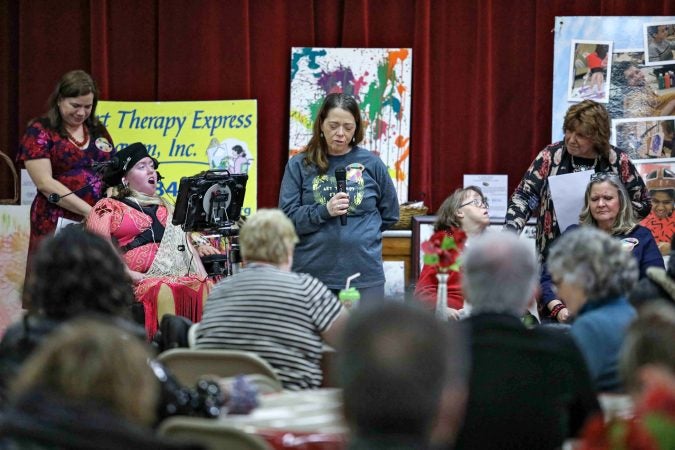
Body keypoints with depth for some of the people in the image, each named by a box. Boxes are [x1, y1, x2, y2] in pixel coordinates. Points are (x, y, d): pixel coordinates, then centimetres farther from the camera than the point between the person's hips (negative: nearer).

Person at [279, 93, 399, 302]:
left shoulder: (371, 163, 6)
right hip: (312, 271, -1)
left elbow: (389, 214, 17)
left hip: (364, 274, 1)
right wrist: (324, 211, -16)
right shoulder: (299, 165, 3)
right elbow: (286, 218, -3)